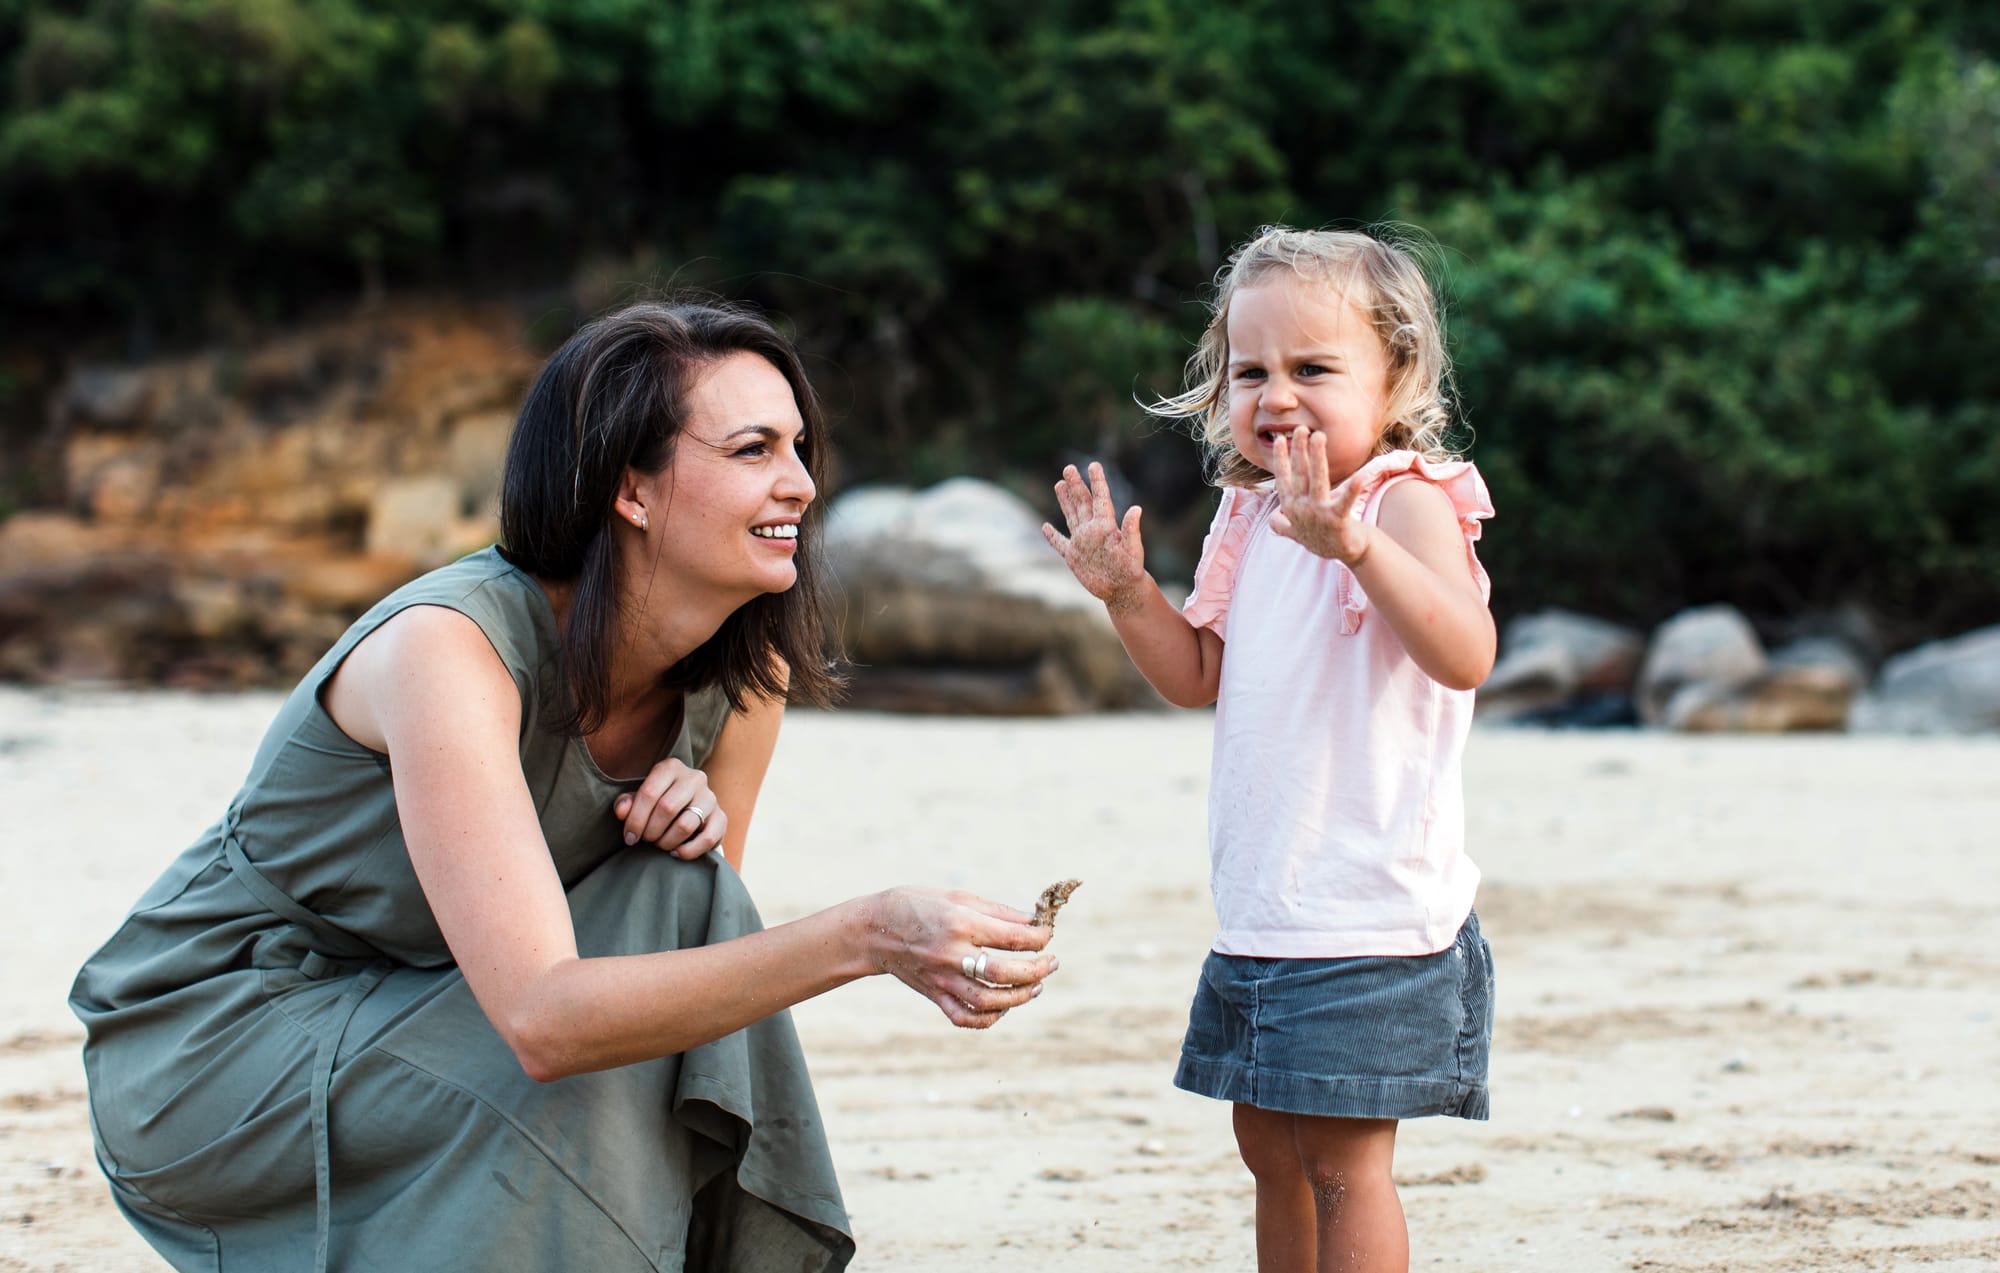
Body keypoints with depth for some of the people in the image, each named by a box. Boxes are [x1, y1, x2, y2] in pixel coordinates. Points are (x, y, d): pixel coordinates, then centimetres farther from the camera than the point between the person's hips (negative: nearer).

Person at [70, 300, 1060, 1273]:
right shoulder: (449, 646, -30)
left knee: (682, 915, -18)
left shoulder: (744, 677, -7)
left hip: (422, 1021, 7)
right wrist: (863, 938, -48)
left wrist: (696, 812, -18)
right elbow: (543, 1020, -40)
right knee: (567, 1089, -31)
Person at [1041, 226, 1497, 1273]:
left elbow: (1464, 655, -30)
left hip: (1370, 916, -9)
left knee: (1342, 1157, -5)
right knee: (1268, 1142, 17)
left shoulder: (1405, 502, -14)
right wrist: (1126, 591, 2)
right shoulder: (1253, 519, 11)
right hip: (1261, 908, 9)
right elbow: (1199, 677, 19)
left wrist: (1354, 545, -43)